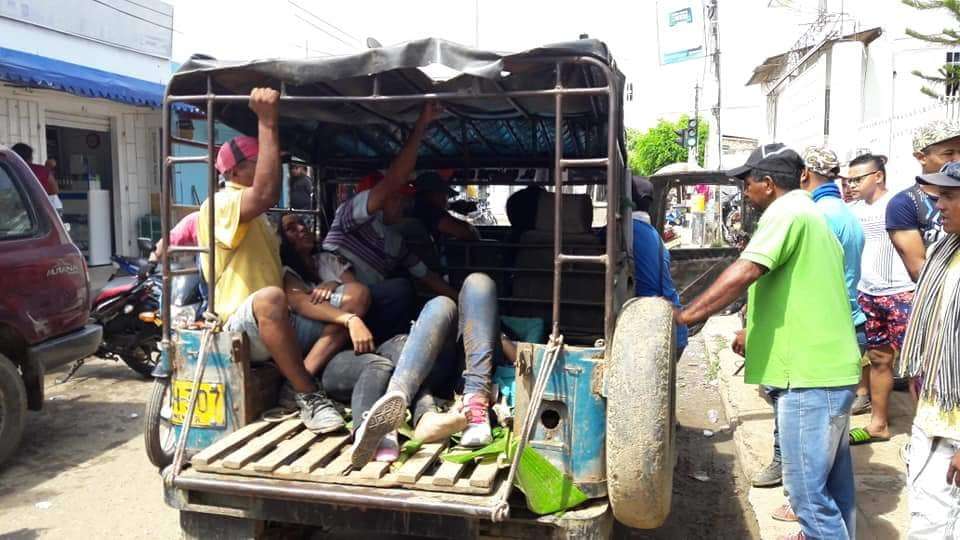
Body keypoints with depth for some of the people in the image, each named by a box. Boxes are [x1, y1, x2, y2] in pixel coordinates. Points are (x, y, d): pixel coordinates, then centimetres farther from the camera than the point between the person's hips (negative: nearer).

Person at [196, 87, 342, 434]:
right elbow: (267, 194, -30)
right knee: (270, 297, -41)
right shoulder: (220, 205, -9)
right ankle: (308, 395, -28)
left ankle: (299, 378, -14)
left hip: (276, 326, 9)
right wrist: (268, 122, -29)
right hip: (240, 327, -9)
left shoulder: (257, 218, 22)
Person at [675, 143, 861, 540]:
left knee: (807, 488, -2)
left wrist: (684, 316, -23)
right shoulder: (809, 213, 20)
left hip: (810, 373, -11)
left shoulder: (786, 212, -12)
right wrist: (755, 331, 31)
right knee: (832, 480, 22)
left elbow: (745, 272, -26)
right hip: (831, 366, 11)